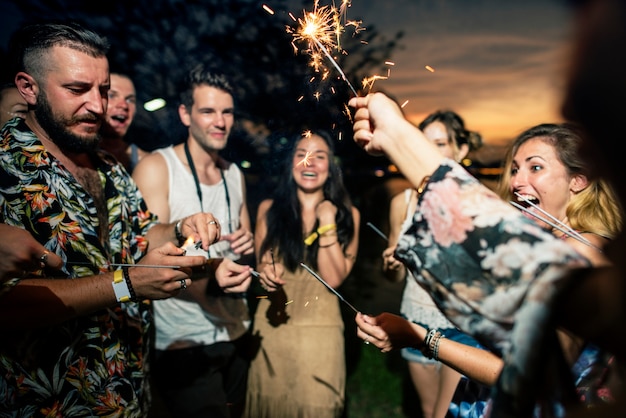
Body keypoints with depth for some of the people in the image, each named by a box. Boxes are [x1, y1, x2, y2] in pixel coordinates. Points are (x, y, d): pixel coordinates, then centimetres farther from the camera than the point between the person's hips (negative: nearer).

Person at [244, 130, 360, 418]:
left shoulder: (347, 214, -2)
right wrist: (266, 273, -19)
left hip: (320, 328, 0)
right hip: (272, 326, 1)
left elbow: (334, 279, -10)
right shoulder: (269, 208, -1)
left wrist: (327, 224, -16)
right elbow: (261, 266, 3)